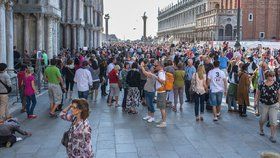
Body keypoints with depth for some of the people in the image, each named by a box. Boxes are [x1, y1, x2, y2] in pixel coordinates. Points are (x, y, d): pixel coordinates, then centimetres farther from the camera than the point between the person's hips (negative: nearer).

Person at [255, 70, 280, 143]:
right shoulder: (262, 84, -7)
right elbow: (258, 93, 4)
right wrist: (256, 101, -2)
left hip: (274, 105, 0)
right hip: (264, 104, 0)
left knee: (273, 121, -6)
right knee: (263, 119, 15)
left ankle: (272, 136, 4)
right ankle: (261, 129, 45)